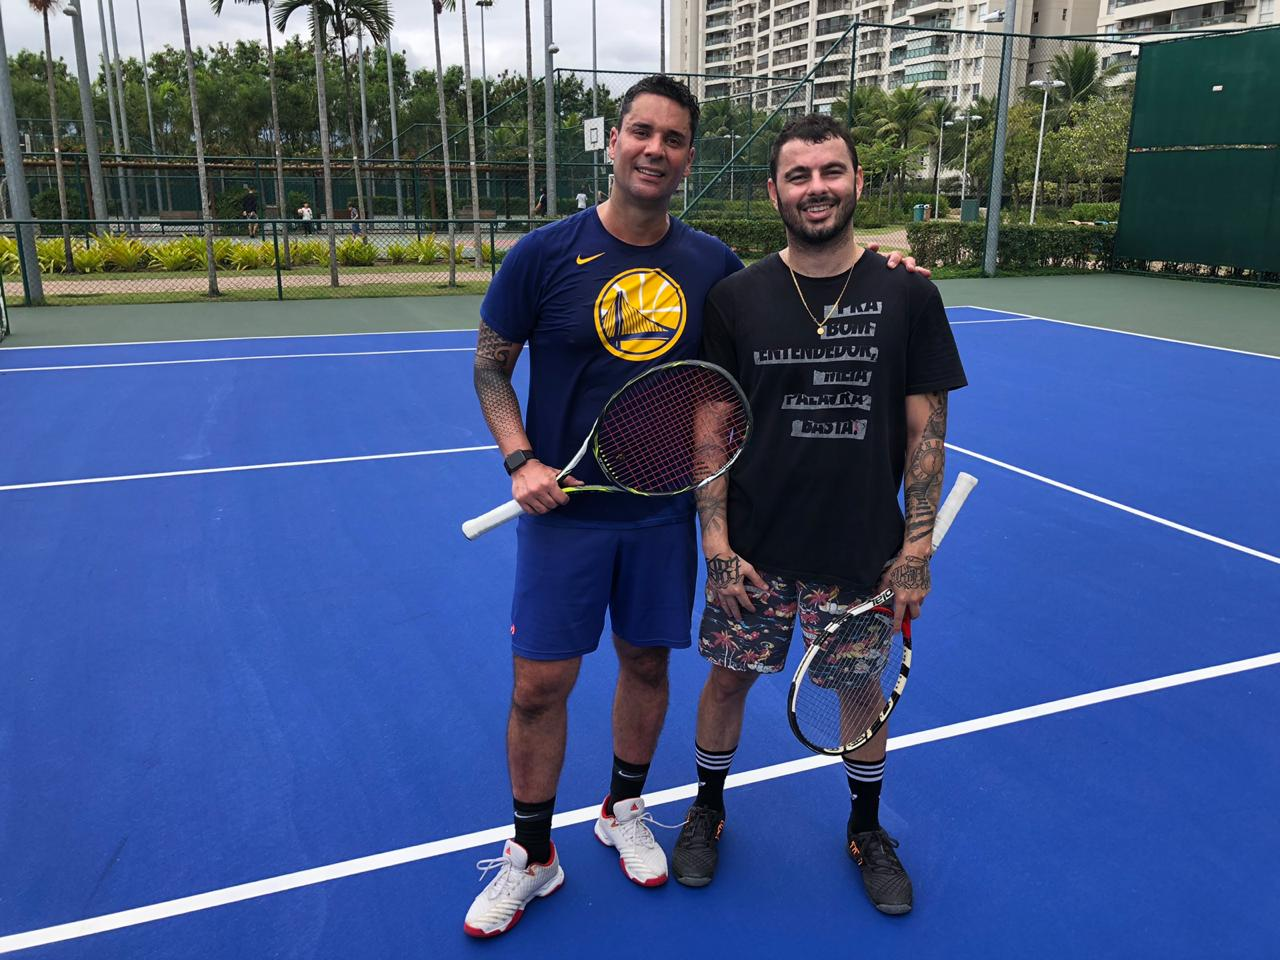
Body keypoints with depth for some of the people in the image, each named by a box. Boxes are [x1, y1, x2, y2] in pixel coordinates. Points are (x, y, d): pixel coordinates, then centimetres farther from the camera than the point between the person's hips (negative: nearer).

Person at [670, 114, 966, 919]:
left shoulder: (908, 296, -5)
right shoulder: (735, 298, -4)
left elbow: (926, 427, -2)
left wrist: (917, 548, -5)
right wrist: (716, 541, -8)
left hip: (863, 552, 0)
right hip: (754, 550, 0)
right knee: (731, 675, 13)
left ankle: (867, 827, 41)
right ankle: (709, 807, 41)